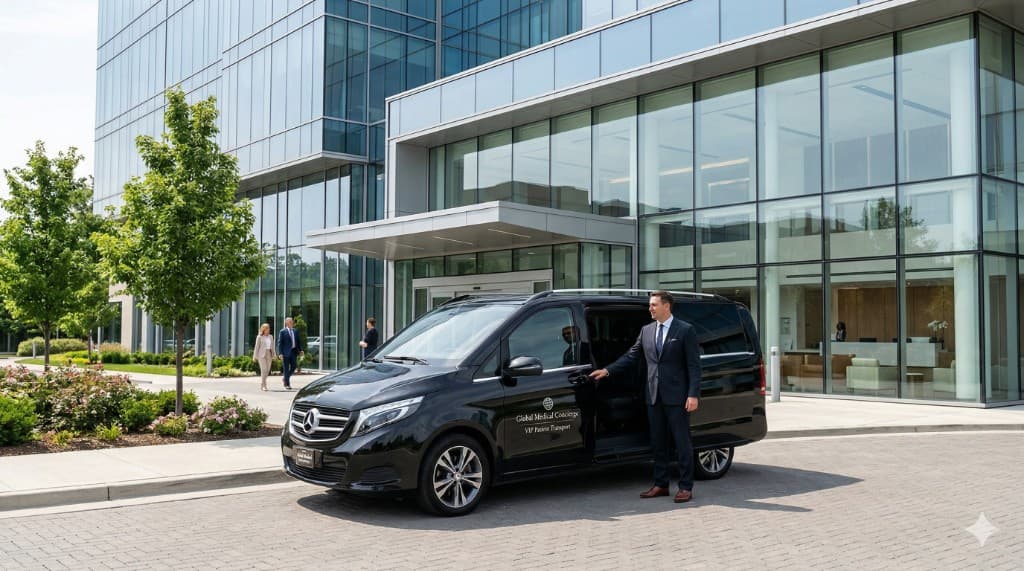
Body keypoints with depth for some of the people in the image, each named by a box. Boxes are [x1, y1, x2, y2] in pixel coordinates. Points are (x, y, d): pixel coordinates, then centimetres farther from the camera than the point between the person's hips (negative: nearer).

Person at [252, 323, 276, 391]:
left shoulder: (271, 337, 13)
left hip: (269, 355, 5)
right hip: (262, 355, -5)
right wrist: (255, 356, -4)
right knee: (263, 370, -11)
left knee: (267, 370, 4)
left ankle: (262, 383, 19)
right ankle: (263, 385, -7)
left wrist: (273, 355, 10)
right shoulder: (259, 337, -1)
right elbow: (256, 347, -1)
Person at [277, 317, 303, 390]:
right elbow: (280, 343, -6)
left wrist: (300, 350, 4)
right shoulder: (283, 332, -4)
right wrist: (280, 353, -13)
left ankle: (286, 378, 28)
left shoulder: (295, 331, 13)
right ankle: (287, 384, 7)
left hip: (294, 351, 5)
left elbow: (298, 341, 15)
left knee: (294, 366, 4)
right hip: (286, 352, -5)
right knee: (286, 368, 0)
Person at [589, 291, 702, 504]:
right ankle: (660, 485, 20)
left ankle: (686, 487, 7)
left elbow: (694, 365, -7)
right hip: (654, 396, 6)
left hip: (676, 397, -5)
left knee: (682, 442, 0)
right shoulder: (646, 331, 12)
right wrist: (607, 371, 3)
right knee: (658, 443, 11)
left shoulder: (685, 330, -4)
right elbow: (631, 357, 14)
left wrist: (693, 395, -15)